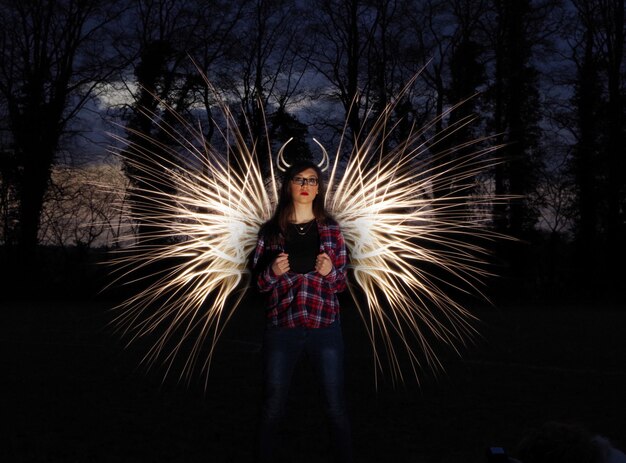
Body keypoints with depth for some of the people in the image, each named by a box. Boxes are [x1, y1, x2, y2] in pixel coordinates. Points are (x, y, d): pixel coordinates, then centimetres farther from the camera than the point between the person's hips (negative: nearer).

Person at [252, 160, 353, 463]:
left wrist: (330, 271, -14)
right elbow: (259, 283, 6)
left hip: (325, 327, 0)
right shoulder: (271, 231, 4)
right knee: (272, 407, 7)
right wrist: (273, 271, -14)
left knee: (336, 407, 4)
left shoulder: (330, 230, 6)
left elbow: (342, 283, 7)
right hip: (281, 328, 0)